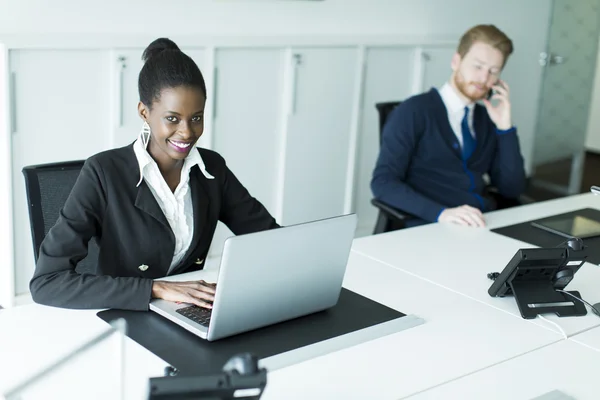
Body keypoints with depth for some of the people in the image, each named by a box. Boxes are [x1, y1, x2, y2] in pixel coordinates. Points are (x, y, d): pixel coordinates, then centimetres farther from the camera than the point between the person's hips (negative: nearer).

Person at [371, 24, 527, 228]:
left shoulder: (487, 119, 14)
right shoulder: (414, 111, -3)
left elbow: (512, 190, 11)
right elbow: (383, 182, -12)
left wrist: (505, 127, 1)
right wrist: (441, 213, -25)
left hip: (484, 226, 6)